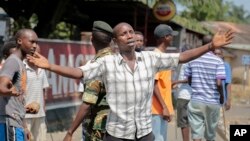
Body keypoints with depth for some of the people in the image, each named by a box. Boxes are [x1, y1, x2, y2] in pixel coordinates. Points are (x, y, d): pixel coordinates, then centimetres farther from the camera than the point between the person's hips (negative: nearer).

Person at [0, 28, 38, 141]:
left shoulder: (20, 64, 19)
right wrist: (11, 92, -50)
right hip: (10, 123, -10)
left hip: (17, 123, 10)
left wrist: (24, 126, 25)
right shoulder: (13, 61, -11)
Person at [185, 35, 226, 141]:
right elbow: (219, 83, -16)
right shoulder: (218, 61, -9)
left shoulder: (193, 59, 1)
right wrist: (221, 96, 3)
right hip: (213, 102, -1)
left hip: (196, 101, 1)